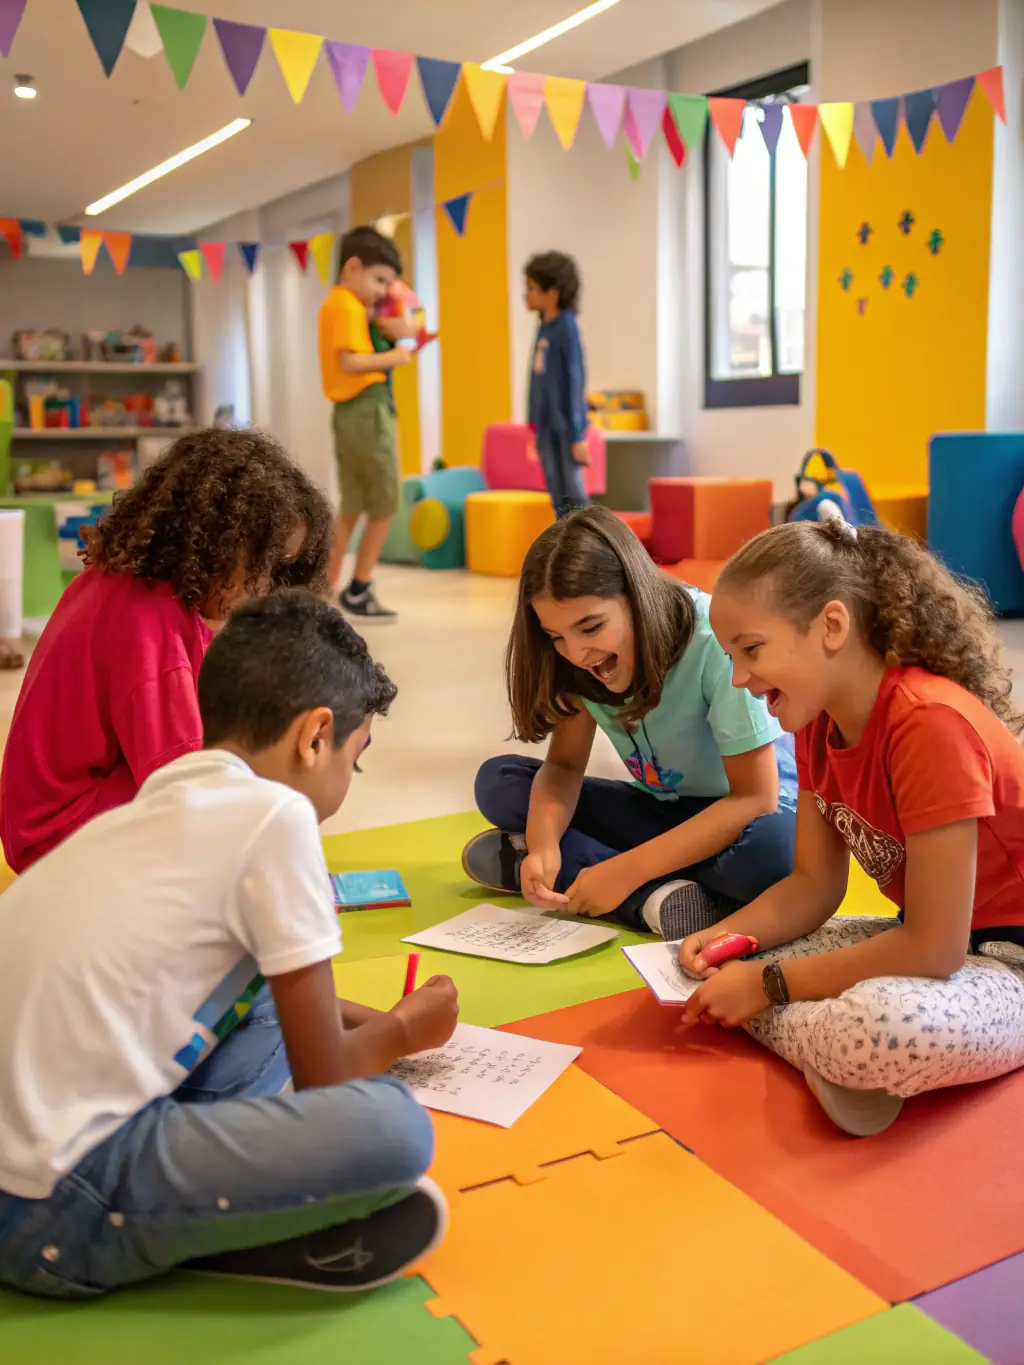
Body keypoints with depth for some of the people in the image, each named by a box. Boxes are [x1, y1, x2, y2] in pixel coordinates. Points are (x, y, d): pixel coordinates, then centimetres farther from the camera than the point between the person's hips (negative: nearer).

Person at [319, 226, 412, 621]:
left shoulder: (334, 304, 17)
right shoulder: (348, 307, -13)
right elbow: (350, 361, -23)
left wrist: (373, 320, 2)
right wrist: (392, 358, -14)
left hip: (347, 411, 9)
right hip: (367, 409, -9)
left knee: (352, 508, 12)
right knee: (384, 505, 1)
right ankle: (358, 591, 6)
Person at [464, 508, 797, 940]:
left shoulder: (715, 643, -29)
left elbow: (755, 798, -26)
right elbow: (564, 765, -6)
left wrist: (628, 869, -31)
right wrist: (543, 844, -28)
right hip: (661, 811, 6)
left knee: (771, 848, -40)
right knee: (497, 780, -11)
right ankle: (660, 895, -23)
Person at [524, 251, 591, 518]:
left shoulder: (567, 327, -11)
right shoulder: (543, 328, 9)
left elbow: (575, 381, -13)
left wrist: (578, 435, -14)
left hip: (565, 428, -7)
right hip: (546, 427, 7)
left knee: (573, 495, -3)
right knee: (558, 499, 11)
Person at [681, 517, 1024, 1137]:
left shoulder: (931, 725, -28)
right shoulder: (818, 720, 0)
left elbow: (932, 949, -27)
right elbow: (813, 884, 3)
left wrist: (770, 985, -21)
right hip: (933, 942, 9)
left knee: (880, 1027, -40)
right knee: (712, 966, -1)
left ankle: (827, 1055, -10)